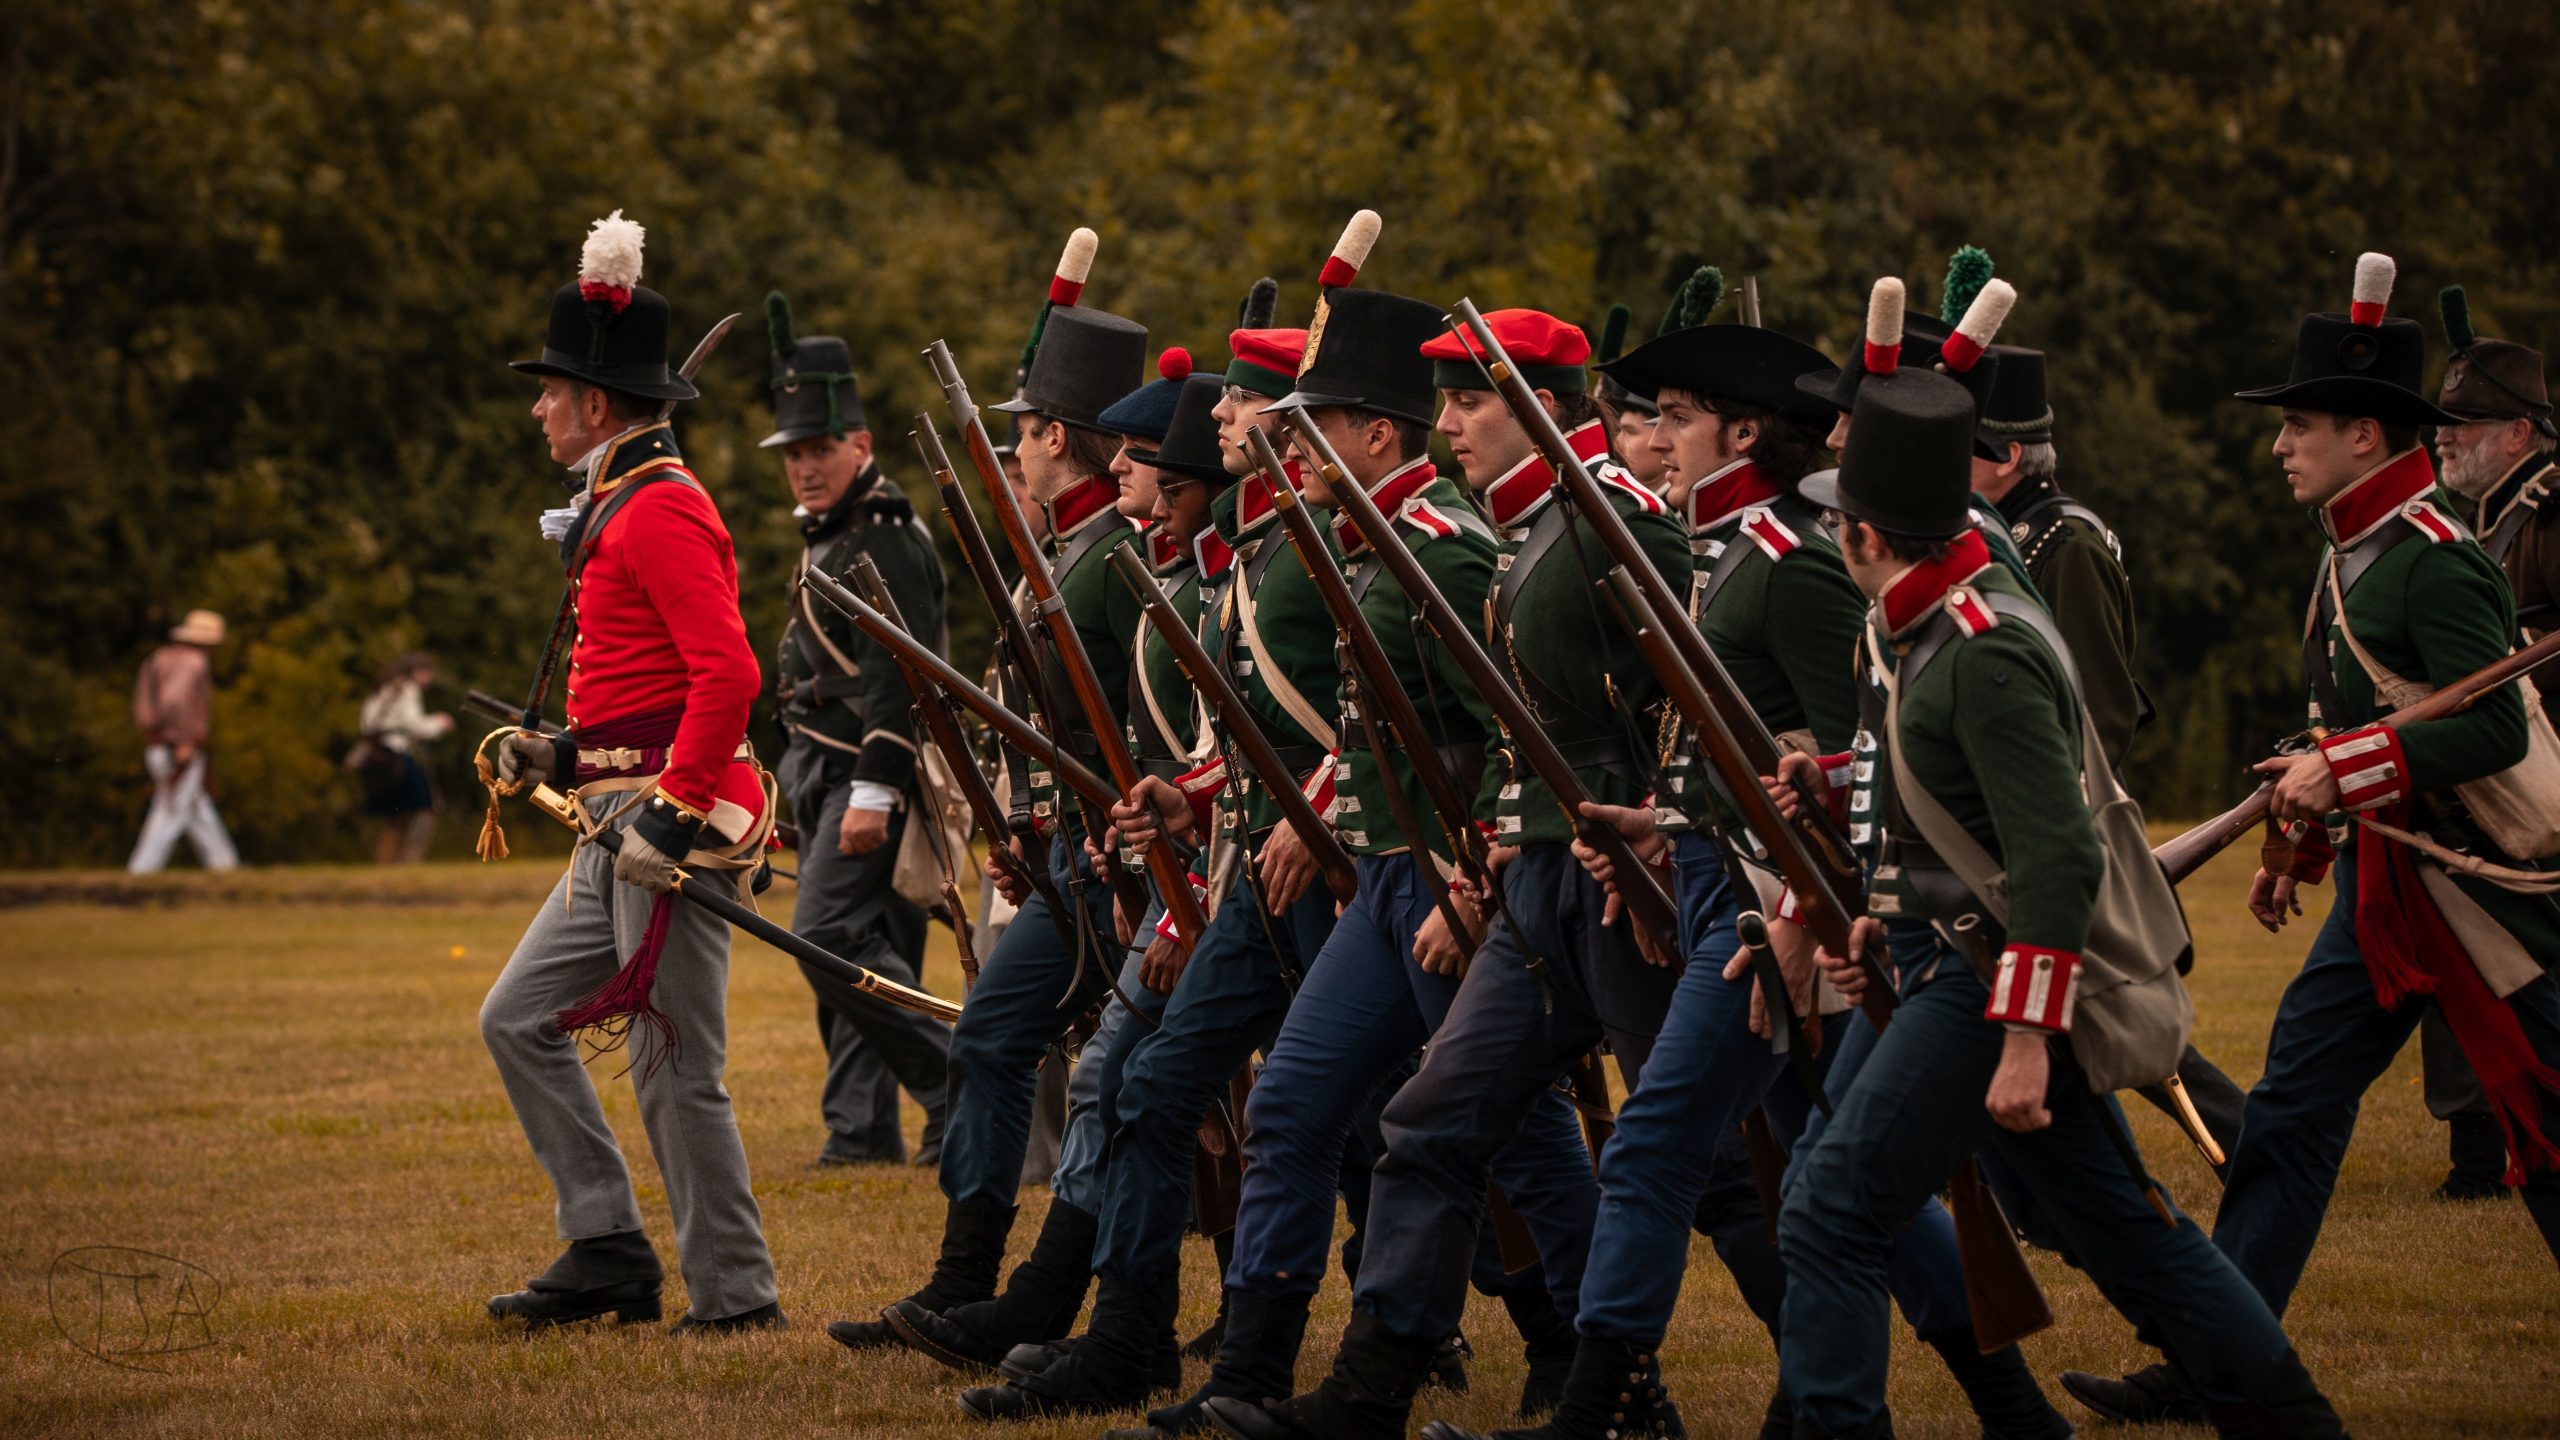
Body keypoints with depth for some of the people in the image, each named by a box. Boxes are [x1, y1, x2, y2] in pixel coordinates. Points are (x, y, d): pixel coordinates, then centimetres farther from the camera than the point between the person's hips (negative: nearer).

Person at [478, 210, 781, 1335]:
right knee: (519, 1019, 12)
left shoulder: (660, 513, -15)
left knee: (675, 1068, -6)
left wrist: (674, 809, -24)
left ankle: (734, 1301, 2)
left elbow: (727, 675, -25)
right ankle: (607, 1251, 15)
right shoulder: (622, 506, 17)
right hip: (623, 820, 11)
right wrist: (569, 755, 15)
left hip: (674, 817, -11)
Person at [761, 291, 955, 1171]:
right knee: (859, 943, 9)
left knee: (829, 933, -18)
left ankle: (957, 1082, -12)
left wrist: (874, 791, -25)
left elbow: (902, 675, -21)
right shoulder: (830, 533, 18)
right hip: (823, 771, 10)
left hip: (871, 773, -10)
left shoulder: (887, 538, -14)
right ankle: (863, 1128, 10)